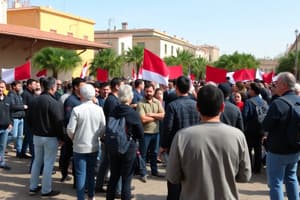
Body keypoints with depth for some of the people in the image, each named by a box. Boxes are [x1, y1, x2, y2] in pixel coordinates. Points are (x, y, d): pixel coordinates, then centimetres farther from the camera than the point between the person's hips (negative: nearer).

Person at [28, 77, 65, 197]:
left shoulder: (35, 101, 4)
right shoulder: (54, 103, -20)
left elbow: (30, 119, 13)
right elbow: (59, 123, -18)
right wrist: (61, 138, -7)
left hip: (37, 136, 7)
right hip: (50, 137, -7)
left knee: (37, 161, 18)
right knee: (48, 163, 2)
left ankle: (33, 187, 26)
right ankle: (46, 190, 10)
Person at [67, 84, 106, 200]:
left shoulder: (76, 110, -16)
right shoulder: (99, 109, -6)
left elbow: (70, 129, -14)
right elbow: (103, 128, -2)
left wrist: (73, 138, 7)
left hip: (80, 147, -3)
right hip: (94, 147, 4)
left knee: (80, 174, 5)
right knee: (91, 173, 18)